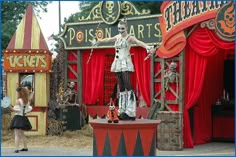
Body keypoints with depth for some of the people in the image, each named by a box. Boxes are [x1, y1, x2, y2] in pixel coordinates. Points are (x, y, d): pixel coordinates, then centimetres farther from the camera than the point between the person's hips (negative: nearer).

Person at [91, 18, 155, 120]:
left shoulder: (129, 38, -5)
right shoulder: (117, 37, 14)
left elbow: (138, 42, -25)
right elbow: (107, 40, 31)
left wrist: (147, 47, -45)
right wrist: (97, 41, 47)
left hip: (126, 64, -7)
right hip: (117, 64, 7)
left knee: (128, 86, -14)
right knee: (121, 88, 6)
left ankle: (130, 112, -16)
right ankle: (122, 111, 7)